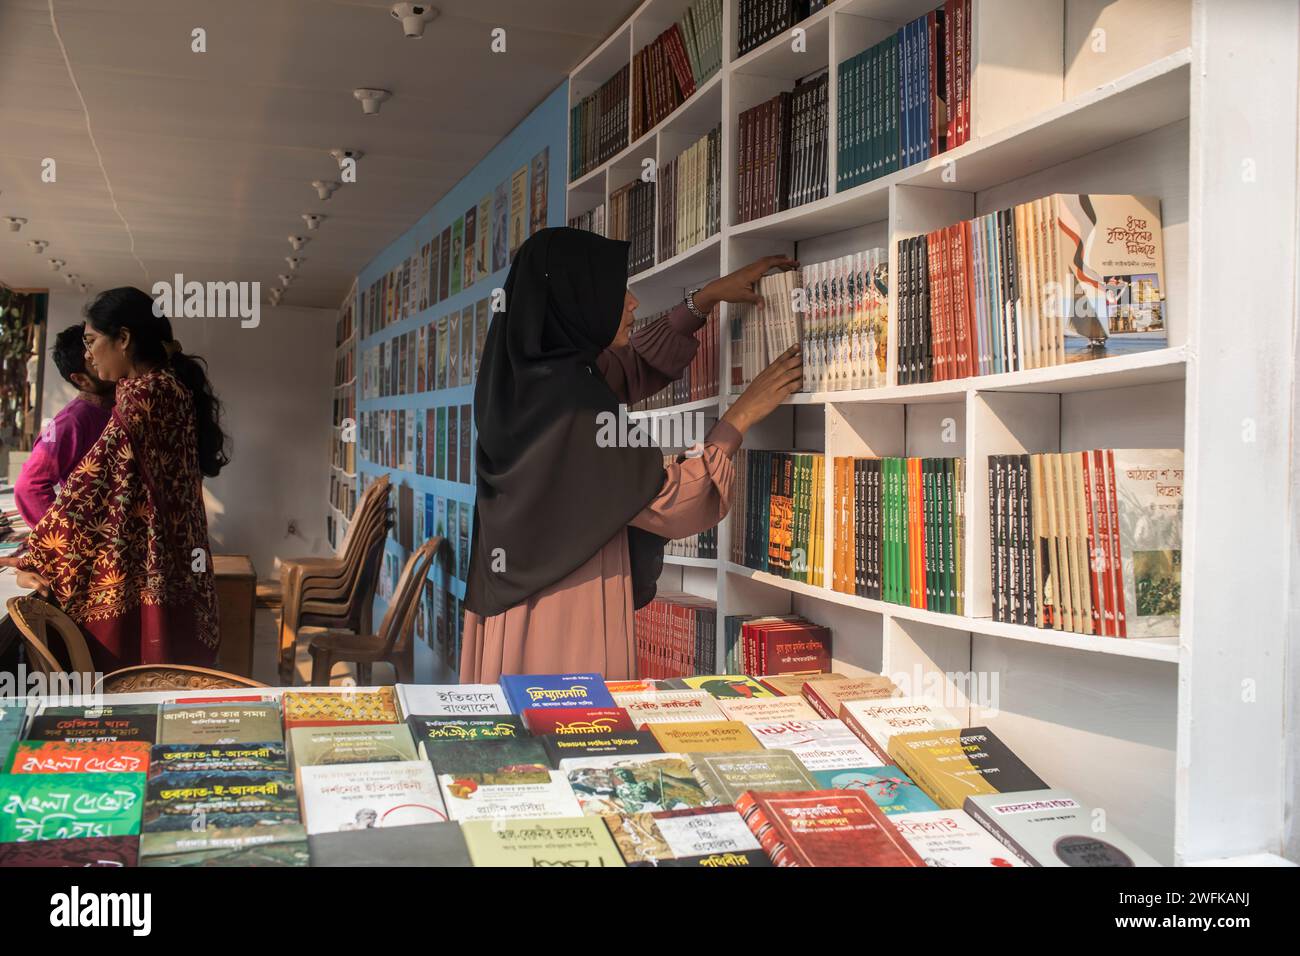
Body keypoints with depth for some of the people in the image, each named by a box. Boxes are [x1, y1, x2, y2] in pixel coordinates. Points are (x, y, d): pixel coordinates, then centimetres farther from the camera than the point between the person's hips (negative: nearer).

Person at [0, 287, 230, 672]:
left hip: (142, 581, -10)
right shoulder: (170, 387, 17)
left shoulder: (144, 392, -13)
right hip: (171, 577, 10)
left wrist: (38, 554, -10)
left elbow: (93, 483, -16)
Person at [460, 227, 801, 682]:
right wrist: (742, 414, -9)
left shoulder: (526, 377, 4)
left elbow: (636, 365, 21)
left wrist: (709, 297, 18)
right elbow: (671, 505, -17)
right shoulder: (572, 400, -23)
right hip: (565, 626, -9)